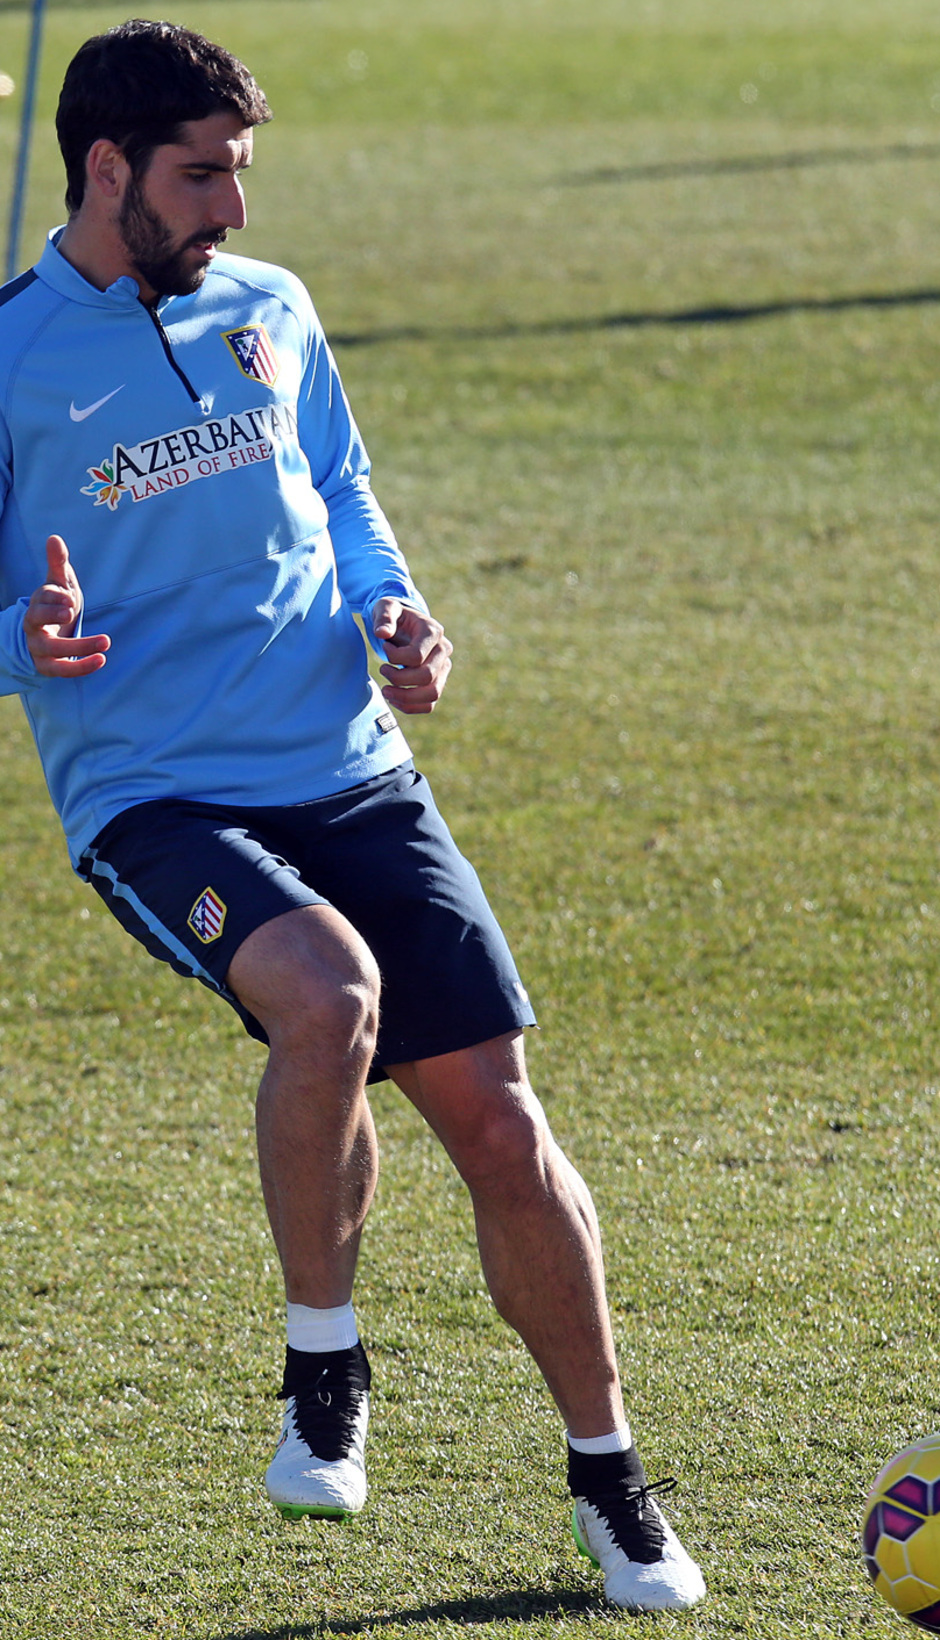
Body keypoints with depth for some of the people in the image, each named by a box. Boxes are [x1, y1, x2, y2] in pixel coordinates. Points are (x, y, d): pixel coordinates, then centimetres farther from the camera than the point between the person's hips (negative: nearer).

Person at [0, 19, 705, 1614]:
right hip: (153, 794, -5)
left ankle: (607, 1471, 19)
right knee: (329, 998, -34)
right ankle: (321, 1360, -10)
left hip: (350, 775, 5)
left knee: (497, 1117, -1)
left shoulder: (268, 310, 10)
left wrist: (391, 601, 6)